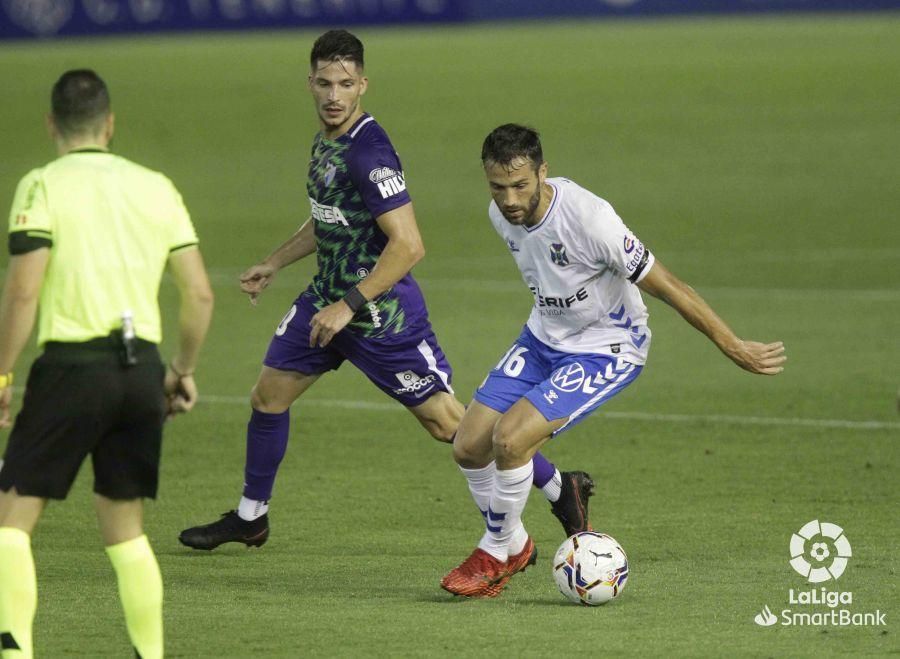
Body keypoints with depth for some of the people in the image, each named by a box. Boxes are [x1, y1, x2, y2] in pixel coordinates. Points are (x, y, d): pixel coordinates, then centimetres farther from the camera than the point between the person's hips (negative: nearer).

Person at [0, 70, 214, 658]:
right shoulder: (157, 188, 10)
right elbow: (200, 293, 9)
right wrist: (184, 371, 21)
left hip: (72, 366, -5)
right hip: (142, 368, 5)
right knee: (126, 527, 15)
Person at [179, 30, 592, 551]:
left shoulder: (368, 152, -24)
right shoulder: (327, 138, 5)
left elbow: (408, 245, -27)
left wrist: (349, 306, -25)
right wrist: (274, 264, 26)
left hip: (382, 311, -9)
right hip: (328, 295, 9)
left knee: (447, 422, -5)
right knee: (268, 396, 12)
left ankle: (562, 491, 6)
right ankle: (250, 518, 30)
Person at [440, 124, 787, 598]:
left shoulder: (588, 217, -32)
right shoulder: (501, 214, -9)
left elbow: (666, 287, -25)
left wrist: (734, 348, -19)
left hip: (606, 349, -7)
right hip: (543, 339, 7)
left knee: (509, 438, -23)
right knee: (468, 447, -2)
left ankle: (497, 554, 1)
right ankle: (514, 545, 24)